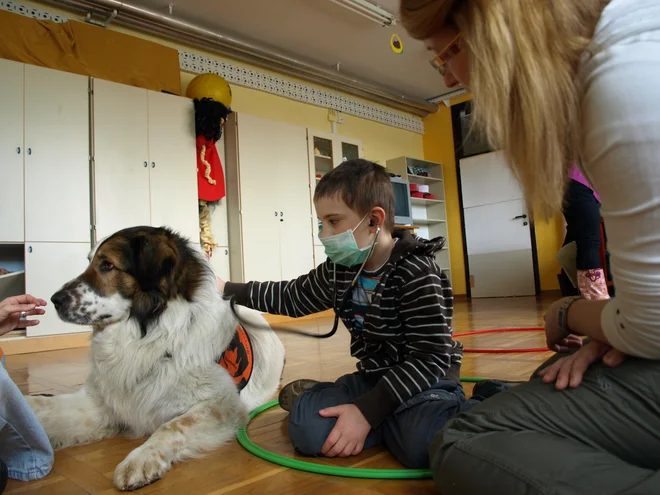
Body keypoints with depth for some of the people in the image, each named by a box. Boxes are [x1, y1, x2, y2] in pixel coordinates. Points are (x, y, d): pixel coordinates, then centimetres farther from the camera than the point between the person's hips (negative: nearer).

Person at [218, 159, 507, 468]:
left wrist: (366, 411, -28)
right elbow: (291, 297, 16)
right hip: (374, 376, 5)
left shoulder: (416, 273, -20)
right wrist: (226, 289, 11)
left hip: (426, 378, -5)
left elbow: (430, 358, -23)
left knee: (422, 445, -38)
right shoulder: (339, 271, 1)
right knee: (306, 426, -20)